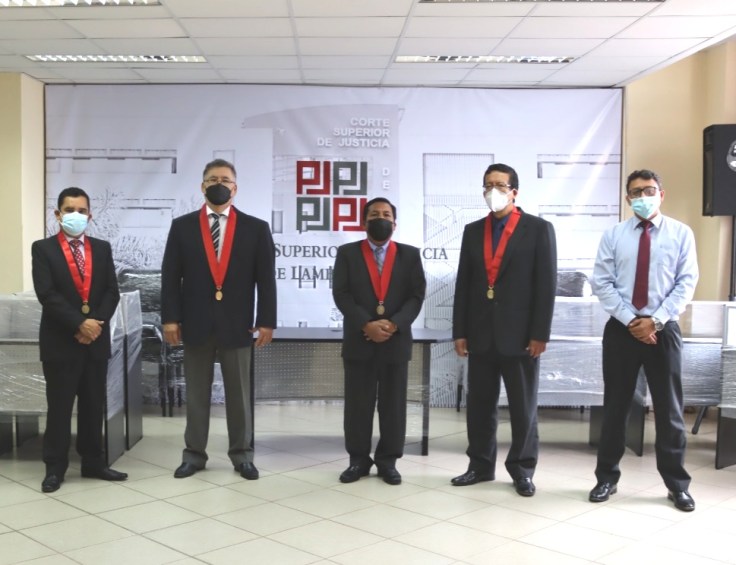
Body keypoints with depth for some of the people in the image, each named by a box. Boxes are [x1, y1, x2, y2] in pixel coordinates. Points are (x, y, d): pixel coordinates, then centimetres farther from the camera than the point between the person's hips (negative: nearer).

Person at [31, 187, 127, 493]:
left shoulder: (102, 248, 10)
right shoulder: (43, 249, -1)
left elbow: (111, 292, 3)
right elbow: (47, 294, -11)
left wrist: (96, 322, -12)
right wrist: (79, 324, -18)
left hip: (97, 339, 4)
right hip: (60, 340, -3)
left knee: (94, 405, 9)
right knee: (59, 407, 3)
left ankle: (94, 462, 19)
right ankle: (55, 467, 12)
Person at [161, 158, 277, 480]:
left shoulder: (256, 228, 2)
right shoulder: (182, 226, 4)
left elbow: (266, 279, 0)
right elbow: (170, 276, 1)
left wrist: (266, 321, -6)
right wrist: (170, 318, -6)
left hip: (236, 324, 0)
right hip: (195, 323, 1)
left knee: (239, 394, 8)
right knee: (196, 394, 10)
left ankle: (242, 456, 20)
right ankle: (194, 454, 21)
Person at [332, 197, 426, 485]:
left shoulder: (410, 255, 8)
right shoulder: (347, 253, 6)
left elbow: (416, 296, 1)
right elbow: (341, 294, -4)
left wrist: (393, 324, -13)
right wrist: (366, 325, -15)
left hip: (396, 341, 1)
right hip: (358, 341, 0)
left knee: (393, 404, 5)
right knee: (357, 404, 4)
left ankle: (387, 461, 16)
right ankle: (359, 459, 15)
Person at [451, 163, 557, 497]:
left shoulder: (539, 229, -2)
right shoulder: (473, 231, 10)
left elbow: (546, 284, -6)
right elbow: (463, 284, 9)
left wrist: (540, 334, -11)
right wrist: (460, 332, 4)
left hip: (520, 333, -3)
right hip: (481, 333, 4)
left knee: (523, 406, 6)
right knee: (479, 403, 9)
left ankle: (522, 469, 20)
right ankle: (481, 465, 23)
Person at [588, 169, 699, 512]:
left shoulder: (681, 233, 2)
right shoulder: (613, 236, 3)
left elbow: (687, 283, -3)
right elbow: (601, 284, -1)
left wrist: (655, 321, -12)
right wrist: (630, 320, -11)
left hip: (663, 329, 0)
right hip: (621, 329, 1)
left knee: (669, 408, 7)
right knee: (615, 406, 8)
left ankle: (677, 484, 19)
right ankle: (607, 477, 21)